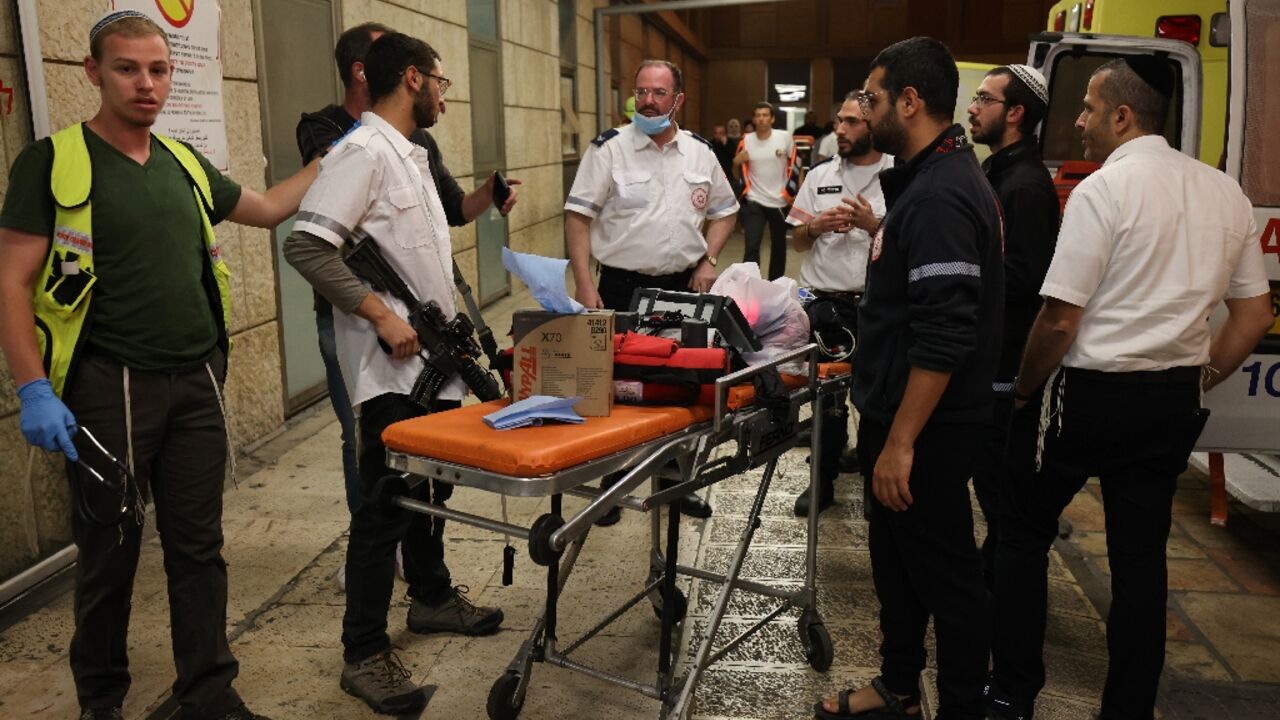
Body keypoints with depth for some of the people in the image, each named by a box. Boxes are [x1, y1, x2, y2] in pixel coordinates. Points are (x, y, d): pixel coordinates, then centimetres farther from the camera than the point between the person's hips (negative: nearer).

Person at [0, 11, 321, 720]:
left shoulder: (185, 164, 11)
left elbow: (266, 208, 27)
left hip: (196, 384, 5)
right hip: (109, 389, -4)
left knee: (198, 546, 10)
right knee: (108, 552, 9)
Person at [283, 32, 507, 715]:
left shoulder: (412, 155, 15)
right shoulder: (363, 152, -15)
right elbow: (306, 246, -23)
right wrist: (379, 314, -23)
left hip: (433, 360, 9)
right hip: (392, 368, -9)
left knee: (430, 487, 20)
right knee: (386, 506, -4)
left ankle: (431, 597, 37)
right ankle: (364, 654, 8)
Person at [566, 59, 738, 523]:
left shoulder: (700, 153, 7)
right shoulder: (610, 148, -5)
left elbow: (723, 210, 18)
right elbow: (578, 216, -8)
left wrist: (708, 260, 3)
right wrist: (584, 284, -15)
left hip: (682, 285, 4)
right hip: (623, 285, -3)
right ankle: (611, 484, 17)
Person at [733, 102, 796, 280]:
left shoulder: (785, 137, -5)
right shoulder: (746, 140, -1)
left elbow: (793, 165, 5)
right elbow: (739, 170, 8)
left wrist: (790, 191, 2)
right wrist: (737, 162, -13)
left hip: (780, 201, 1)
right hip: (753, 201, -1)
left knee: (778, 246, 14)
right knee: (751, 247, -15)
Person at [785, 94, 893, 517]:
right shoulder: (819, 176, 8)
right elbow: (796, 243, 11)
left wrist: (873, 225, -18)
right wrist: (815, 227, -9)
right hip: (824, 303, 3)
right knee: (826, 393, 12)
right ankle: (824, 480, 25)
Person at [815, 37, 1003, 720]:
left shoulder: (940, 194, -22)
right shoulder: (928, 178, 11)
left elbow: (944, 337, -27)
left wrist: (901, 441, -24)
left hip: (926, 430, -10)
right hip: (896, 414, 10)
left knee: (944, 573, 5)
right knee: (895, 558, 21)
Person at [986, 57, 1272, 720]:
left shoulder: (1103, 189, -15)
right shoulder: (1226, 194, 6)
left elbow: (1059, 321, -17)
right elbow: (1254, 318, 10)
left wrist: (1025, 392, -2)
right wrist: (1194, 384, 17)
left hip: (1089, 393, -6)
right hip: (1173, 403, 6)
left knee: (1022, 535, 10)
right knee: (1141, 555, 14)